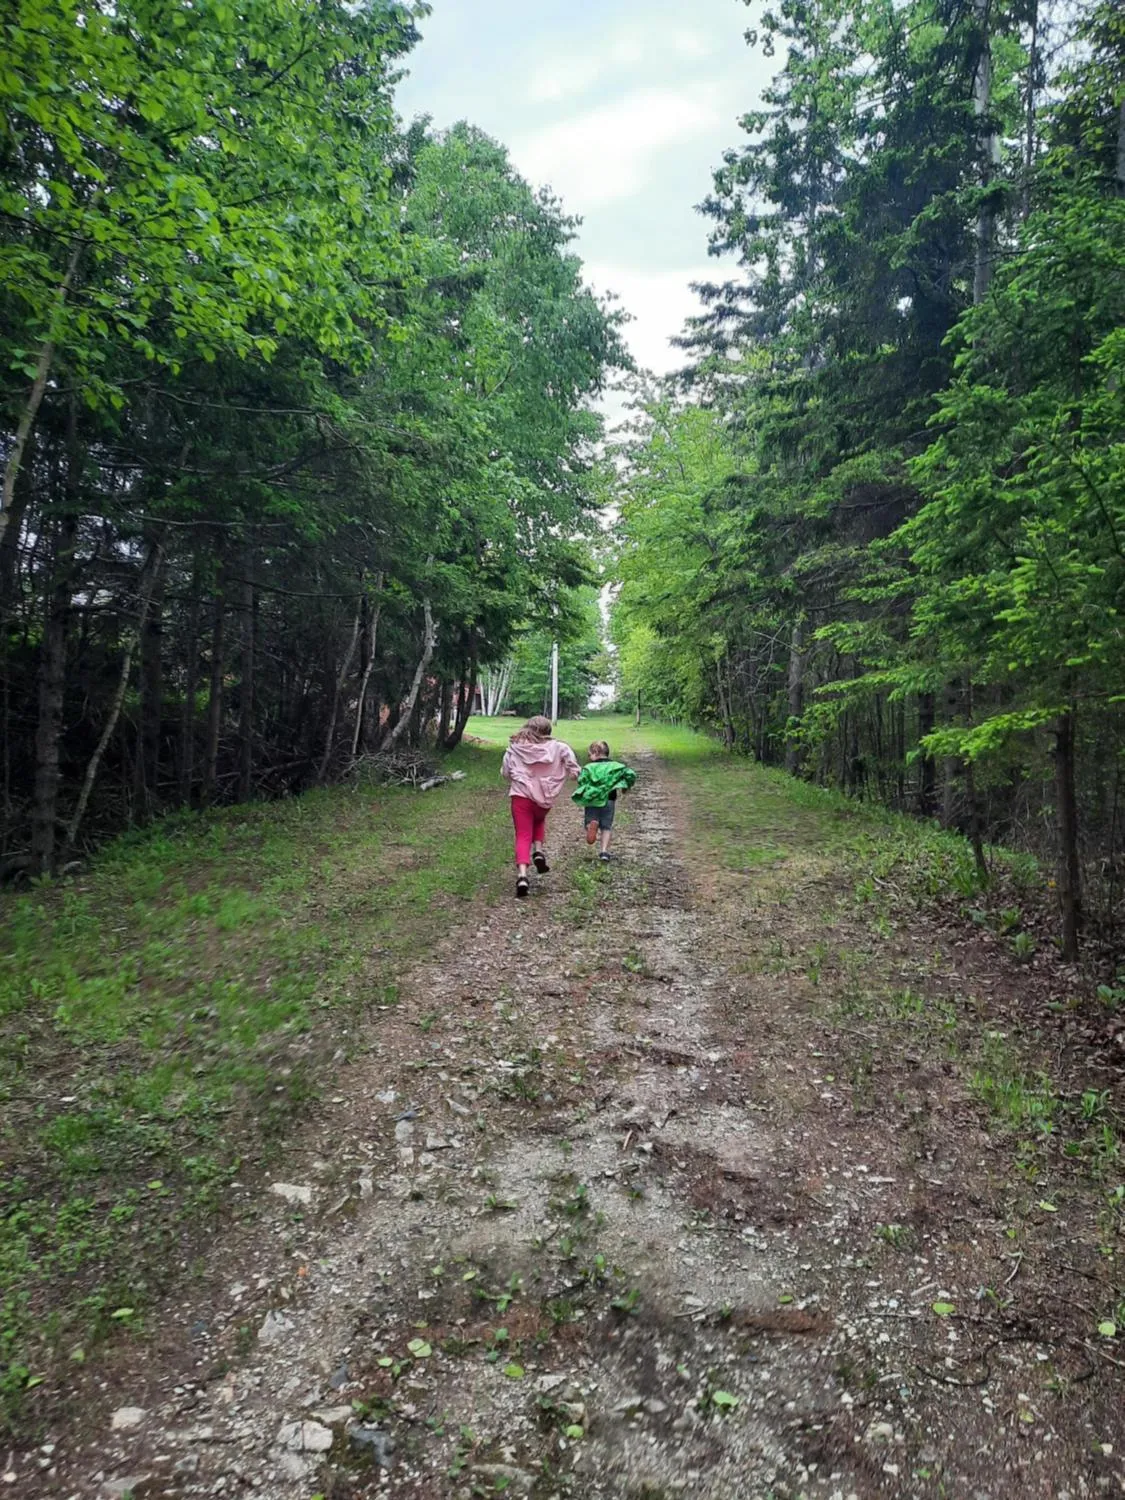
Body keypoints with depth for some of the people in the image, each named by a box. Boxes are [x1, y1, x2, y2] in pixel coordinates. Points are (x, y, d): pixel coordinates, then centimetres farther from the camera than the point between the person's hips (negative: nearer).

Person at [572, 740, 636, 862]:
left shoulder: (589, 767, -4)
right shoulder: (615, 766, 3)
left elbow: (581, 781, -15)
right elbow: (631, 774, -3)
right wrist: (626, 786, 13)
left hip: (592, 802, -2)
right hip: (609, 801, 2)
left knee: (591, 821, 10)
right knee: (606, 827, 11)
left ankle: (592, 824, -26)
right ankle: (604, 851, 1)